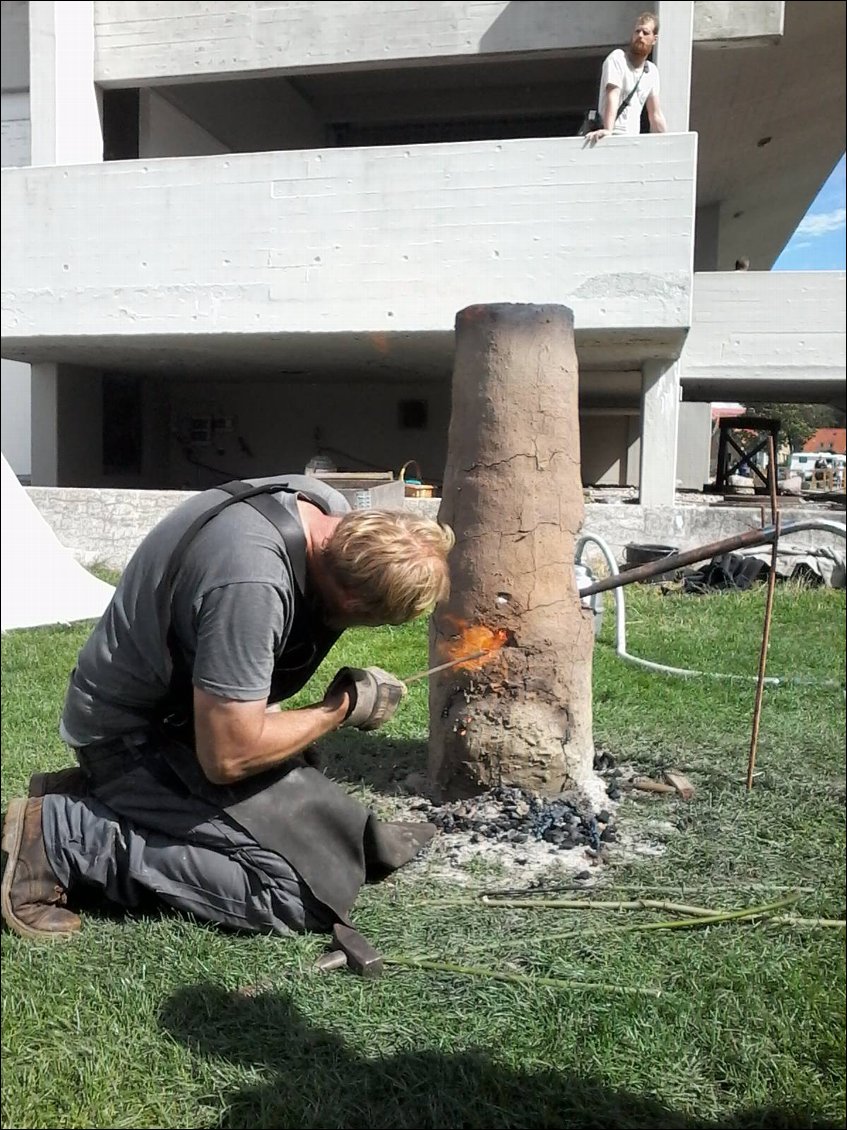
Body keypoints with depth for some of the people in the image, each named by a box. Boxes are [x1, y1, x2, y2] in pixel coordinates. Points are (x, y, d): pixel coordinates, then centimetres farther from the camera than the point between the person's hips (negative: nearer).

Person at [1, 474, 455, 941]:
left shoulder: (326, 506, -9)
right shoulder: (250, 584, -36)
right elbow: (227, 756, -28)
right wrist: (342, 707, -16)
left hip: (179, 705, 10)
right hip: (135, 733, -9)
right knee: (309, 888, -15)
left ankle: (96, 795, 13)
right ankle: (65, 835, -9)